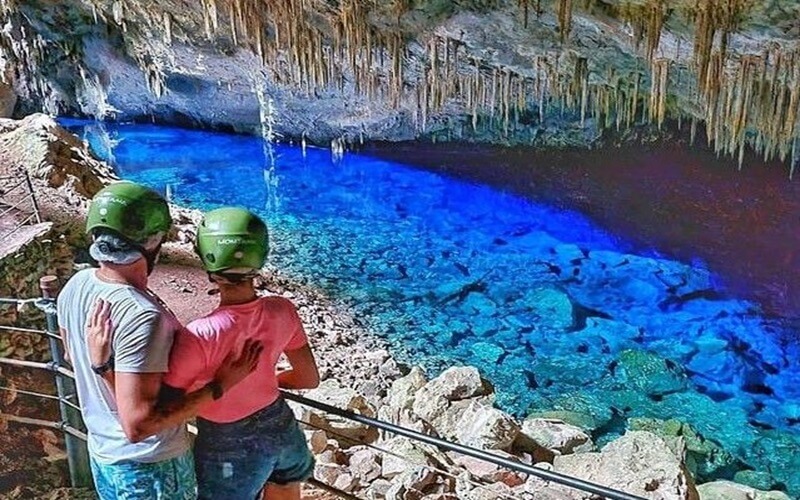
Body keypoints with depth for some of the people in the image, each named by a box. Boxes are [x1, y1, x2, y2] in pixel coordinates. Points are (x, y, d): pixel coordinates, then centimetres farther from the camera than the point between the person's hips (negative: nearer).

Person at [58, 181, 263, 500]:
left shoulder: (76, 286, -8)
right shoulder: (141, 316, -34)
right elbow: (137, 424, -33)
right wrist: (219, 386, -28)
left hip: (102, 453, 7)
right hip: (150, 467, -7)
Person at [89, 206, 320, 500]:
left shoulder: (200, 337, -33)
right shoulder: (282, 311, -17)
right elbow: (309, 378, -2)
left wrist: (101, 363, -28)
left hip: (231, 449, -4)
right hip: (281, 428, 4)